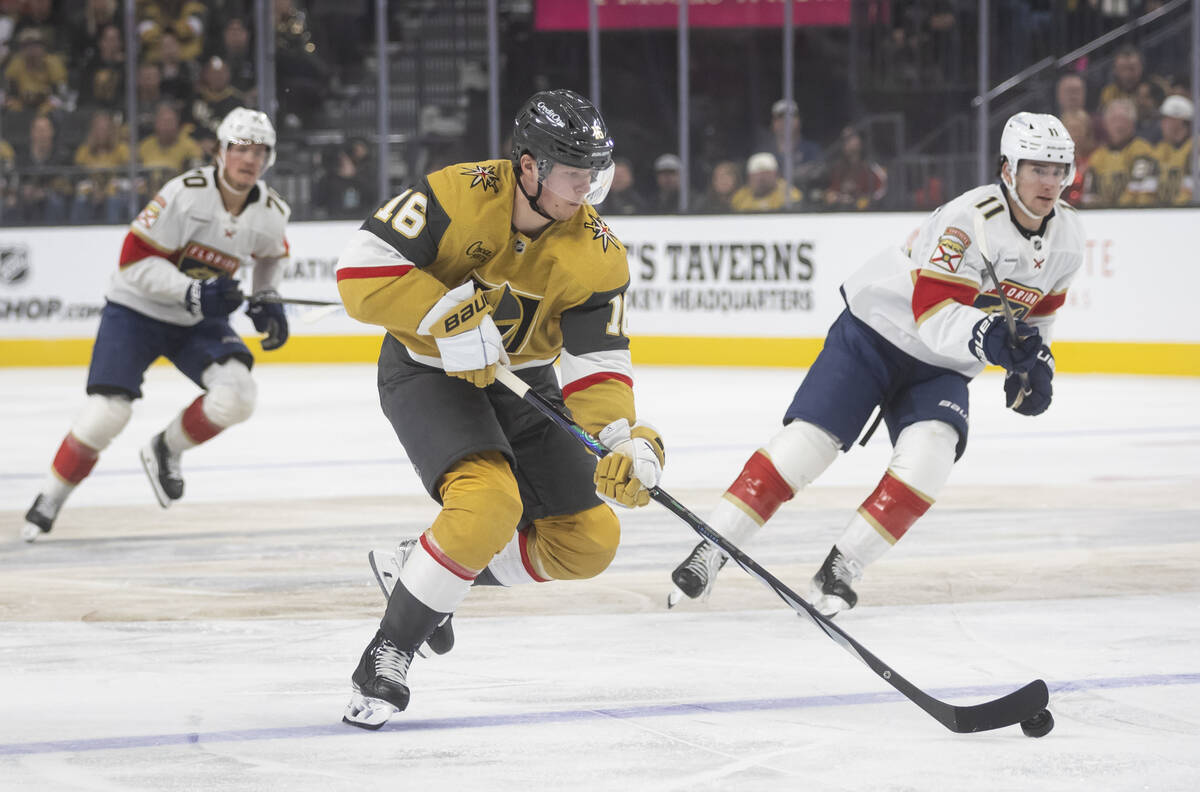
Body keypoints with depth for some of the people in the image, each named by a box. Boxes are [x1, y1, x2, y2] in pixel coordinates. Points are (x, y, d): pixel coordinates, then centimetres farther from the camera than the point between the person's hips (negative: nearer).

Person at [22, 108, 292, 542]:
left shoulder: (271, 212, -6)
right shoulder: (186, 194, -24)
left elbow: (273, 255, 19)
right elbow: (135, 259, -23)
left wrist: (266, 300, 5)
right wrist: (193, 291, -32)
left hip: (199, 321, 5)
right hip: (137, 310, -5)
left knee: (236, 395, -19)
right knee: (109, 410, -16)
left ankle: (165, 450, 8)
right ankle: (51, 497, 6)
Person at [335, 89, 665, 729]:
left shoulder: (598, 255, -14)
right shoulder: (459, 196, -25)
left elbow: (596, 363, -14)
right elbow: (361, 270, -28)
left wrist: (624, 437, -32)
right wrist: (449, 315, -36)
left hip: (521, 380, 6)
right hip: (426, 370, -6)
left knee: (588, 540, 1)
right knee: (488, 502, -30)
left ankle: (416, 567, 20)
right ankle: (388, 653, -16)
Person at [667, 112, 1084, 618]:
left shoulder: (1067, 237, -4)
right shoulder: (970, 219, -27)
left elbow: (1038, 310, 16)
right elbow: (934, 314, -34)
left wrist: (1032, 362, 1)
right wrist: (987, 336, -50)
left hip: (941, 368, 5)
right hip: (877, 333, -5)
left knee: (928, 455, -22)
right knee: (806, 442, -14)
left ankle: (841, 569, -13)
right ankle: (710, 553, -4)